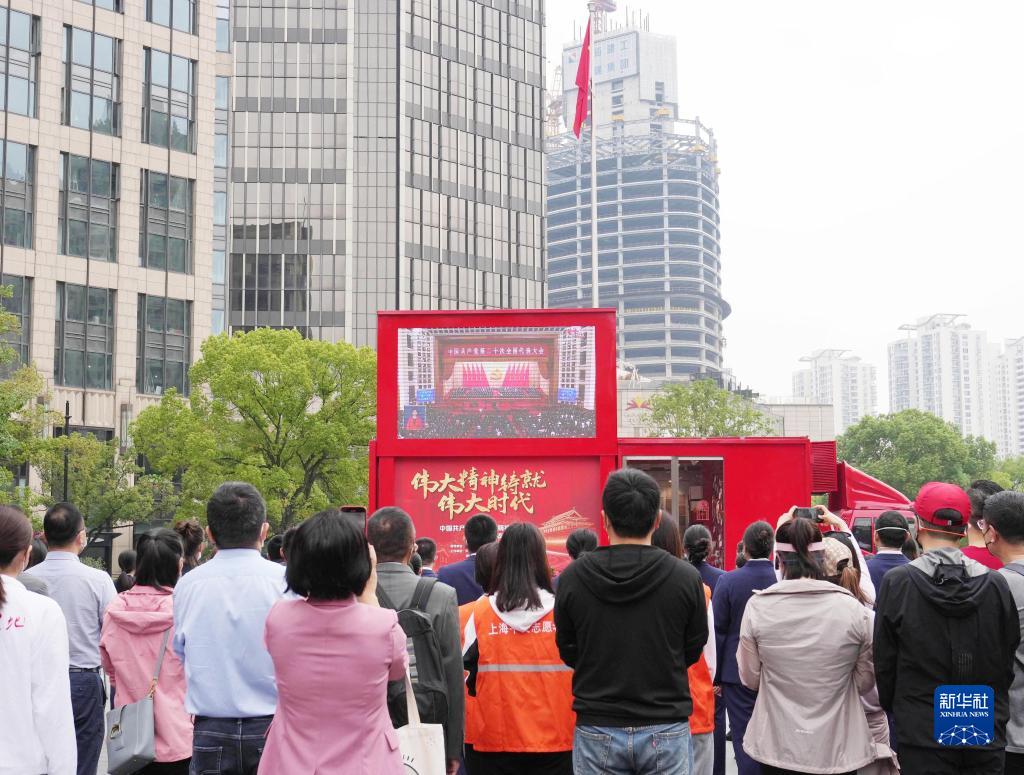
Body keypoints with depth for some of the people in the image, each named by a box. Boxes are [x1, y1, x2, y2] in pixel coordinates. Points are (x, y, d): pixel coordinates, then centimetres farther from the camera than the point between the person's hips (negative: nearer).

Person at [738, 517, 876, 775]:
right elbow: (865, 683, 1)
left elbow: (750, 680, -1)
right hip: (839, 751, 0)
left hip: (777, 750, 0)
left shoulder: (757, 607, -11)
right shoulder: (853, 608, -11)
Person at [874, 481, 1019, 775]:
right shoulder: (995, 583, -4)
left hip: (923, 737, -2)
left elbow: (884, 661, -4)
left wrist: (892, 708, 12)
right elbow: (1008, 659, 5)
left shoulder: (896, 582, -11)